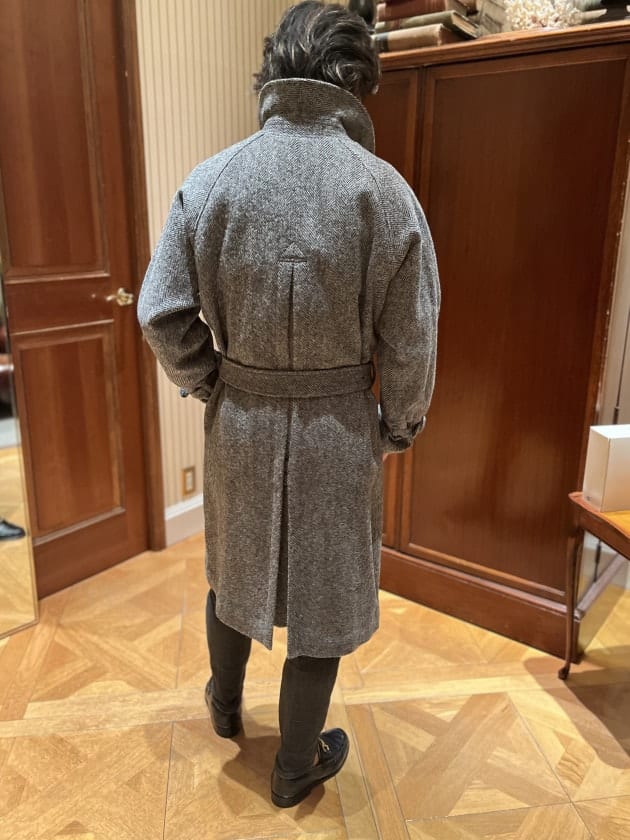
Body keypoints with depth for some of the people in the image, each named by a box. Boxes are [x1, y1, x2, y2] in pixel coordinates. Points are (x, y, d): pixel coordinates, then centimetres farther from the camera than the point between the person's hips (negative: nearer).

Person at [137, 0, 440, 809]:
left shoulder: (209, 181, -8)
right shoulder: (385, 189, -13)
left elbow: (161, 313, -7)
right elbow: (410, 342, -10)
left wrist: (215, 385, 8)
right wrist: (398, 428, 5)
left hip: (239, 424, 3)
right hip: (337, 432, -2)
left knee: (231, 571, 27)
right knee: (319, 600, 17)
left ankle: (224, 705, 53)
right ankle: (296, 766, 39)